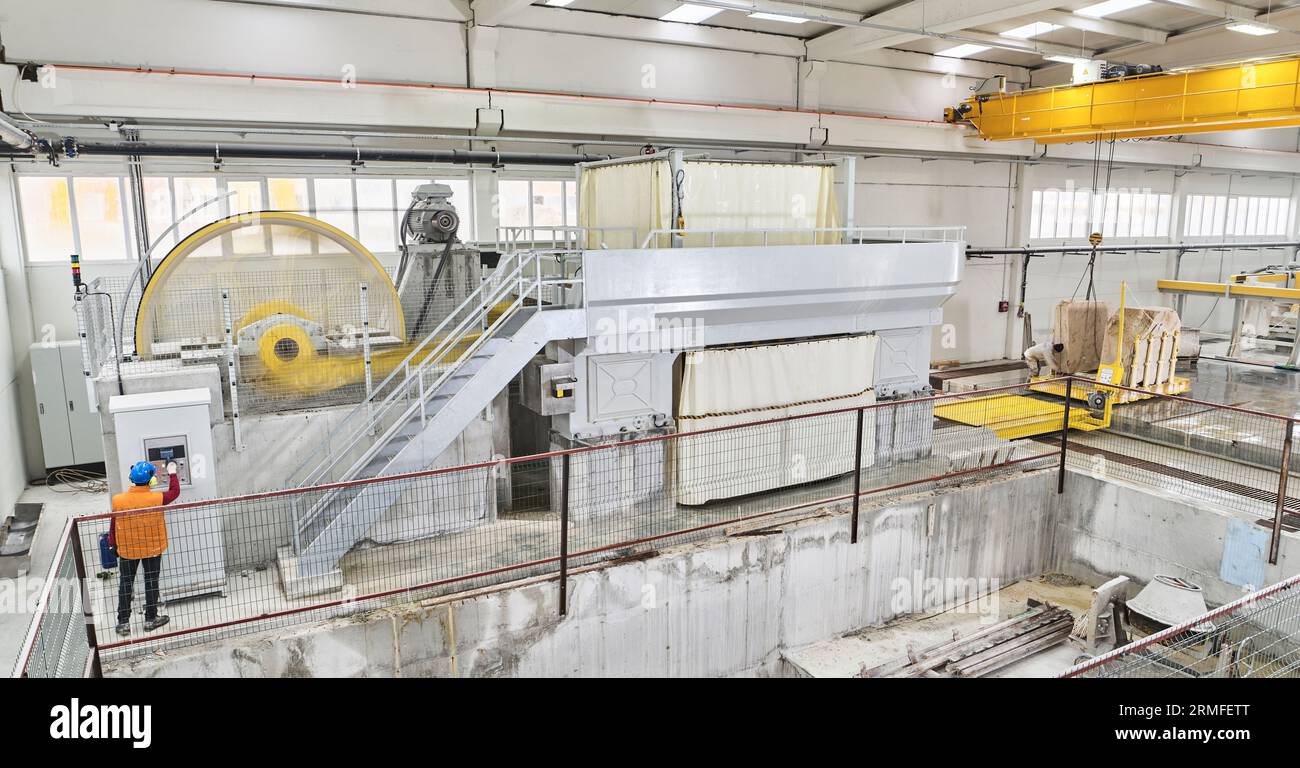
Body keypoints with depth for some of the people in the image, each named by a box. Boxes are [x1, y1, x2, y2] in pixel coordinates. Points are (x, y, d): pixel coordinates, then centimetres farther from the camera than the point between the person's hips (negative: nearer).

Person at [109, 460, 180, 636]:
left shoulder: (118, 500, -14)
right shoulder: (157, 498, -19)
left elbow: (114, 525, -3)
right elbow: (174, 492, 1)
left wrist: (112, 544, 12)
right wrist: (172, 474, 14)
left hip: (127, 549, 1)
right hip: (153, 548, -1)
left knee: (125, 584, 13)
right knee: (151, 583, 12)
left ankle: (123, 622, 17)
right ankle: (151, 619, 21)